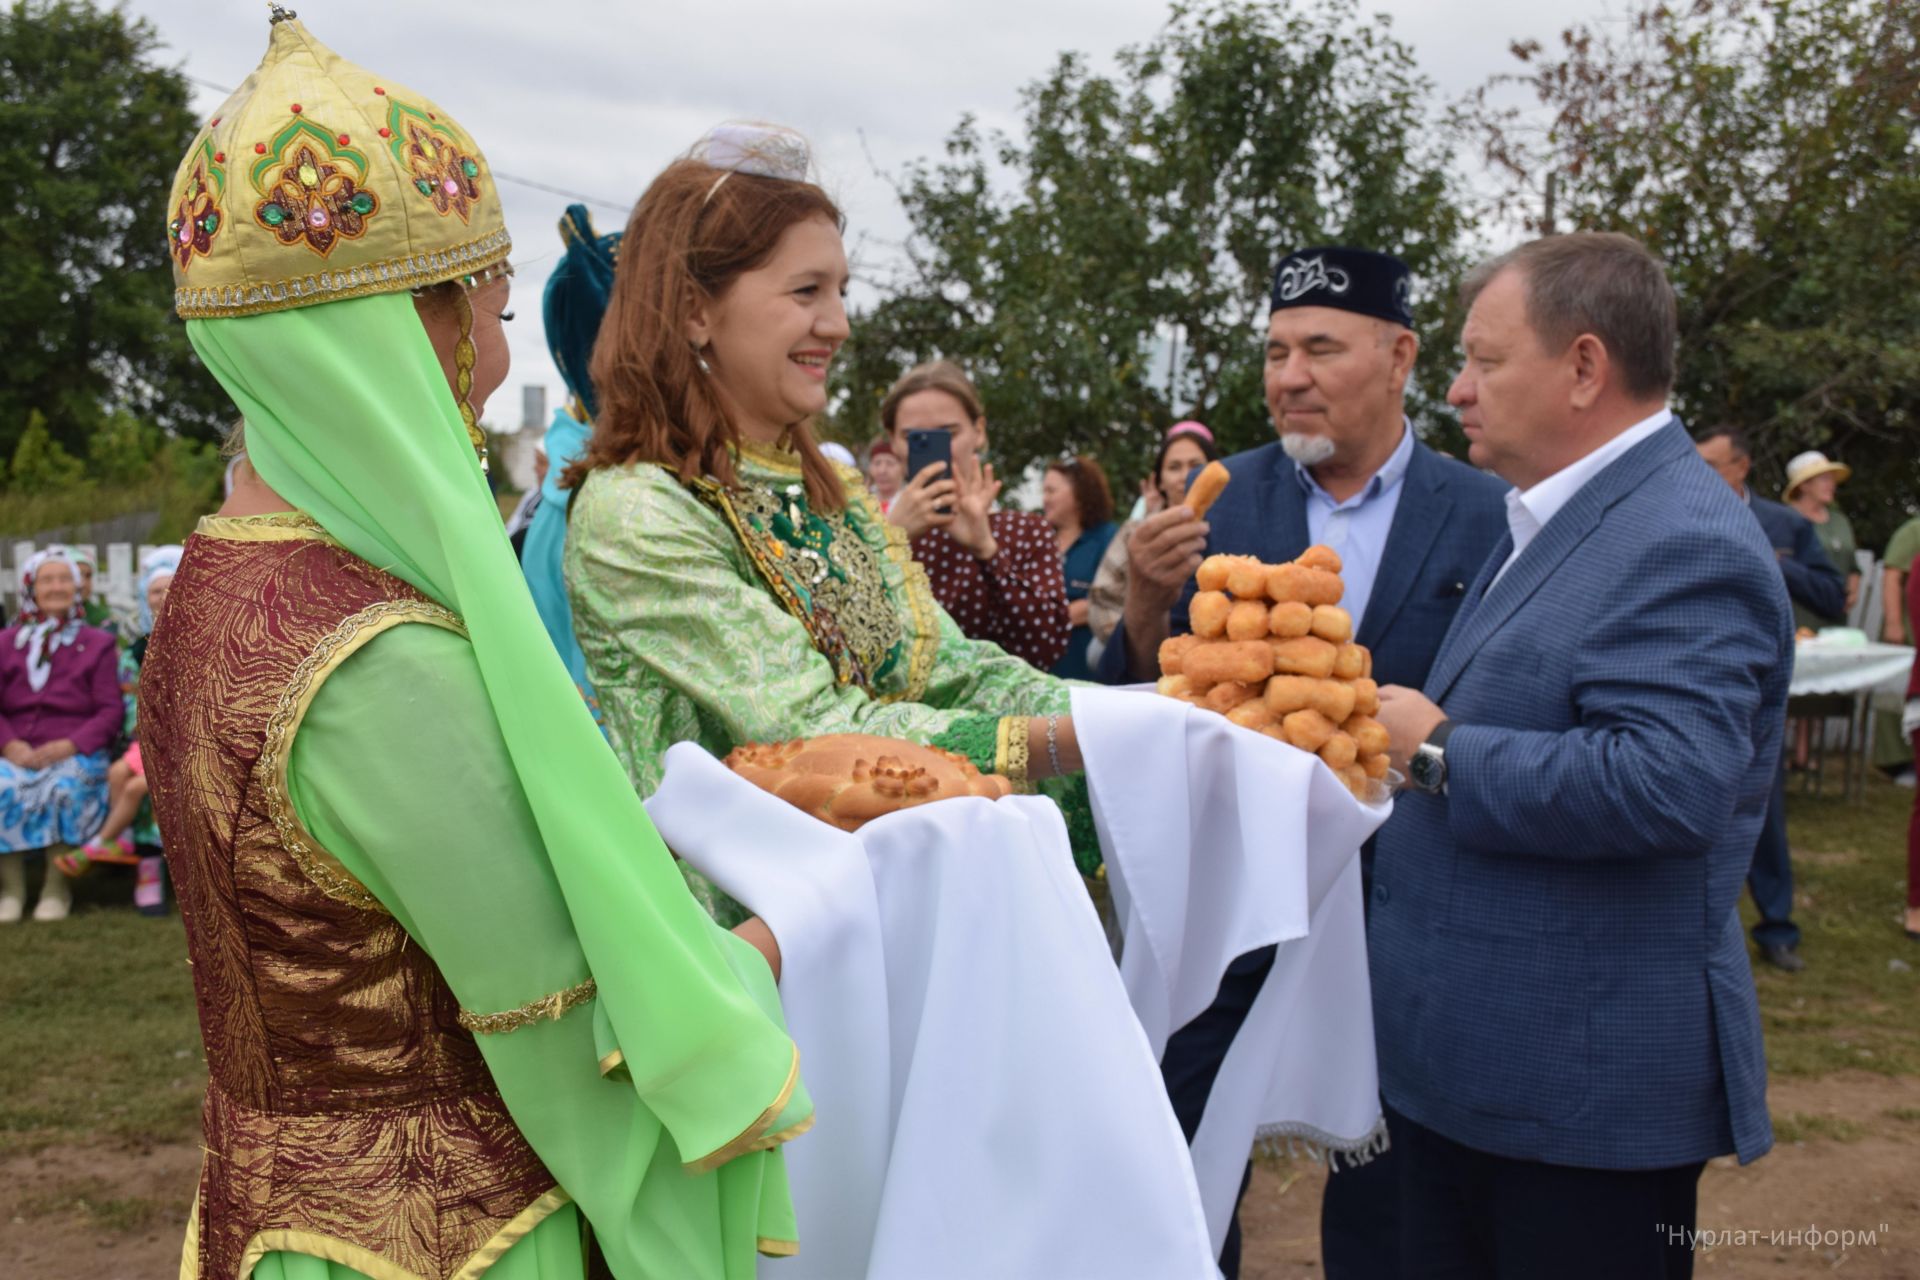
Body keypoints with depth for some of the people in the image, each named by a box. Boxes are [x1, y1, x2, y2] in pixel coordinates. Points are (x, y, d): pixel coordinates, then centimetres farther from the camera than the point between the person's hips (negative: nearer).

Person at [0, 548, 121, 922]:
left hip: (76, 753, -1)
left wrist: (69, 745, -14)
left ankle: (57, 888, -20)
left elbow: (111, 711, 3)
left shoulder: (97, 643, 13)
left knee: (65, 788, -35)